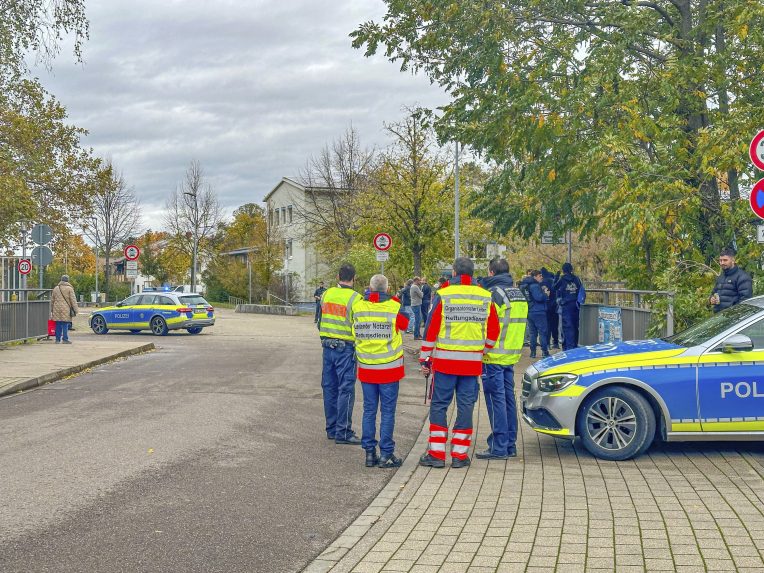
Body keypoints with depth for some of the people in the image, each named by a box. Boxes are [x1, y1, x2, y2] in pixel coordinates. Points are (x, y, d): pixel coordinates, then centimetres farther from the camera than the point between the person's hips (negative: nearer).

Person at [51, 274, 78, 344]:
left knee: (58, 325, 7)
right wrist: (75, 309, -2)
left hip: (57, 310, 4)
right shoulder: (69, 288, -2)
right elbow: (73, 300, -5)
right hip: (65, 309, -4)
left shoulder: (55, 288, 13)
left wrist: (51, 310, 25)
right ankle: (65, 339, -4)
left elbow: (52, 300, 18)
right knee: (65, 325, -3)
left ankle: (58, 339, 9)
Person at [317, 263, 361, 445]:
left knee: (330, 387, 12)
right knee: (346, 390, -2)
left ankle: (332, 428, 19)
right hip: (346, 349, -6)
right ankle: (343, 431, -3)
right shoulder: (355, 298, -13)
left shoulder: (327, 294, 5)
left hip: (328, 346, 6)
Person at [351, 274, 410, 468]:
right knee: (387, 412, 3)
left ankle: (370, 453, 13)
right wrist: (394, 299, 11)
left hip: (366, 368, 3)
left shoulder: (357, 307, -4)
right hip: (389, 369, -3)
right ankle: (386, 454, 4)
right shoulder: (394, 307, -11)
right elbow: (405, 324, 6)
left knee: (369, 410, 11)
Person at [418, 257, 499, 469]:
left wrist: (425, 359, 2)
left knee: (439, 405, 5)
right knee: (466, 406, 7)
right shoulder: (486, 297, 4)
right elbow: (493, 331, 8)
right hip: (472, 362, 2)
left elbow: (431, 329, -4)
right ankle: (459, 454, 9)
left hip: (445, 360, -2)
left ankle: (436, 453, 5)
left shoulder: (443, 295, -4)